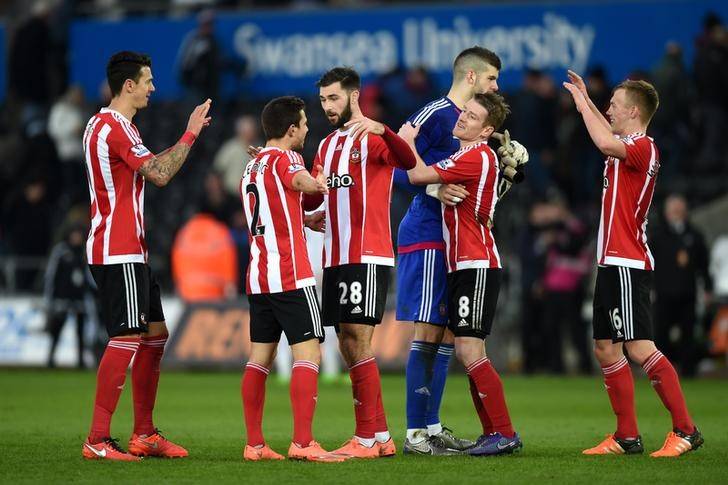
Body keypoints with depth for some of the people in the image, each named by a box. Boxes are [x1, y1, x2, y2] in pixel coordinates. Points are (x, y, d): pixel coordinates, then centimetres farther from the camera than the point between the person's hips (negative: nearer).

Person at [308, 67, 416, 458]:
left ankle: (367, 439, -12)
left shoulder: (373, 138, -6)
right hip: (335, 259, 8)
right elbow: (310, 199, 22)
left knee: (358, 341, -13)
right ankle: (381, 436, 13)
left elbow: (407, 161, -26)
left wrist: (380, 129, -42)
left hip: (368, 257, -8)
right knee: (348, 347, 8)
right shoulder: (327, 146, 19)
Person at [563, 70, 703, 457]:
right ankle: (627, 436, 12)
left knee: (639, 348, -14)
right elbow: (609, 137, 41)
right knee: (605, 348, 10)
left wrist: (583, 105, -19)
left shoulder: (643, 148, -13)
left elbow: (605, 142, -33)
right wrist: (586, 101, 34)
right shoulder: (628, 148, 16)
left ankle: (685, 430, -12)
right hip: (612, 263, 10)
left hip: (627, 265, -10)